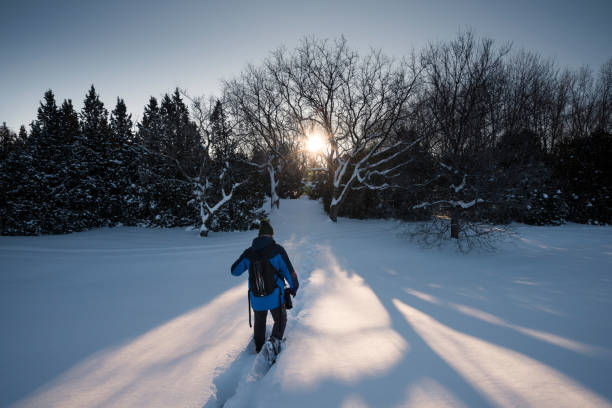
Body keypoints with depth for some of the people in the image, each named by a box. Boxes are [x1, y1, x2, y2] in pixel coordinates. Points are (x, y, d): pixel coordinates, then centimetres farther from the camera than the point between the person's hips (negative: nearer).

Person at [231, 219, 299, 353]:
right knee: (280, 320, 20)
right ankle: (275, 339, -4)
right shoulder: (277, 250, -13)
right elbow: (289, 272, -10)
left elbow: (235, 271, 7)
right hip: (275, 297, -3)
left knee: (259, 324, 26)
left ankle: (259, 349, 38)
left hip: (256, 298, 3)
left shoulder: (248, 253, -4)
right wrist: (294, 287, 8)